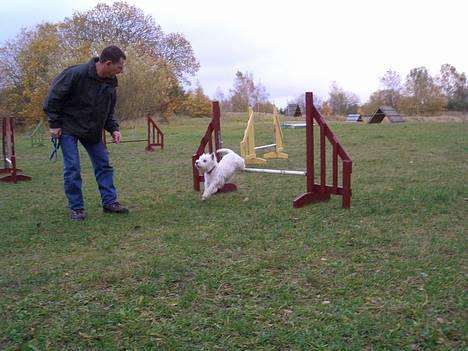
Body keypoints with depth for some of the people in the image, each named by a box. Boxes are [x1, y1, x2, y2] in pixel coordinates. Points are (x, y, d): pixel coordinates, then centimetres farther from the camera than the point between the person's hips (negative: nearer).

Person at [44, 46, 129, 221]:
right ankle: (76, 208, 5)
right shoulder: (76, 74, -25)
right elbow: (53, 97, -18)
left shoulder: (110, 83, -3)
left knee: (103, 165, 5)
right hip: (69, 128, -6)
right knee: (72, 169, -6)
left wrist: (113, 128, -5)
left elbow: (108, 110, 9)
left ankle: (109, 202, 13)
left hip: (92, 131, 6)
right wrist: (54, 124, -15)